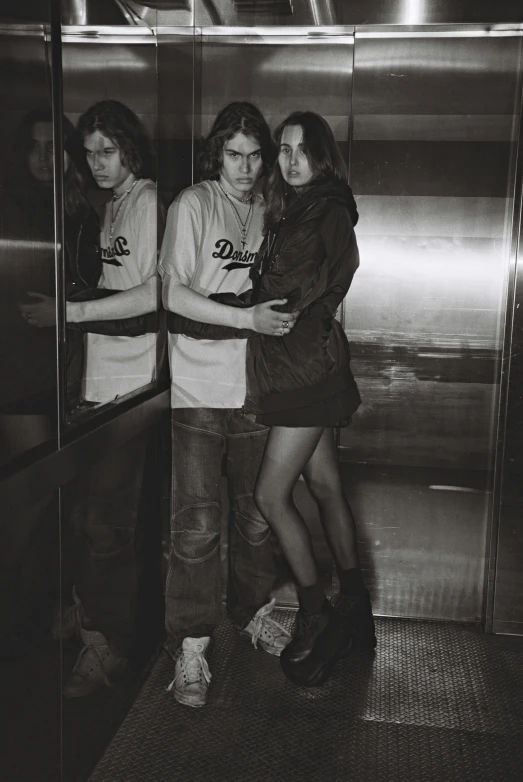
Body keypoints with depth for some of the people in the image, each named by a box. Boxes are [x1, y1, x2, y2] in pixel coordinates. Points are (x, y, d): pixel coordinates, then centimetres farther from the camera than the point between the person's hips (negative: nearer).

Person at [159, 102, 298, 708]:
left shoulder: (267, 212, 12)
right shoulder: (192, 205, -3)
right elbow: (174, 294, -13)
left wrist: (280, 313, 5)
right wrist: (248, 317, -19)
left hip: (253, 384, 5)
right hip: (198, 389, -5)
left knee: (255, 513, 14)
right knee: (196, 525, -3)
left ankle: (253, 611, 35)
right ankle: (191, 647, 12)